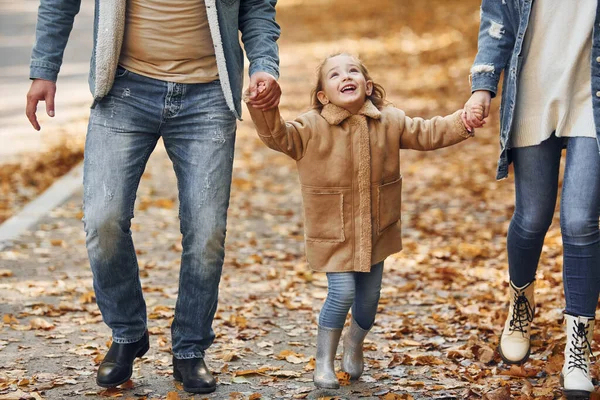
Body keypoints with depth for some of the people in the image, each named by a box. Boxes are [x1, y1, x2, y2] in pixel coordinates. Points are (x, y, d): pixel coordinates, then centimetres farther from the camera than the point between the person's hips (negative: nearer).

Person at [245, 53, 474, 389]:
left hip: (376, 232, 4)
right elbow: (278, 136, -23)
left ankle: (355, 345, 43)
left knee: (369, 296, 11)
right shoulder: (311, 128, -12)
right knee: (342, 293, -13)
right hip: (333, 234, -4)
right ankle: (324, 360, 8)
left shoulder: (390, 122, -1)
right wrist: (264, 108, -41)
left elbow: (428, 134, 2)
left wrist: (464, 121, -11)